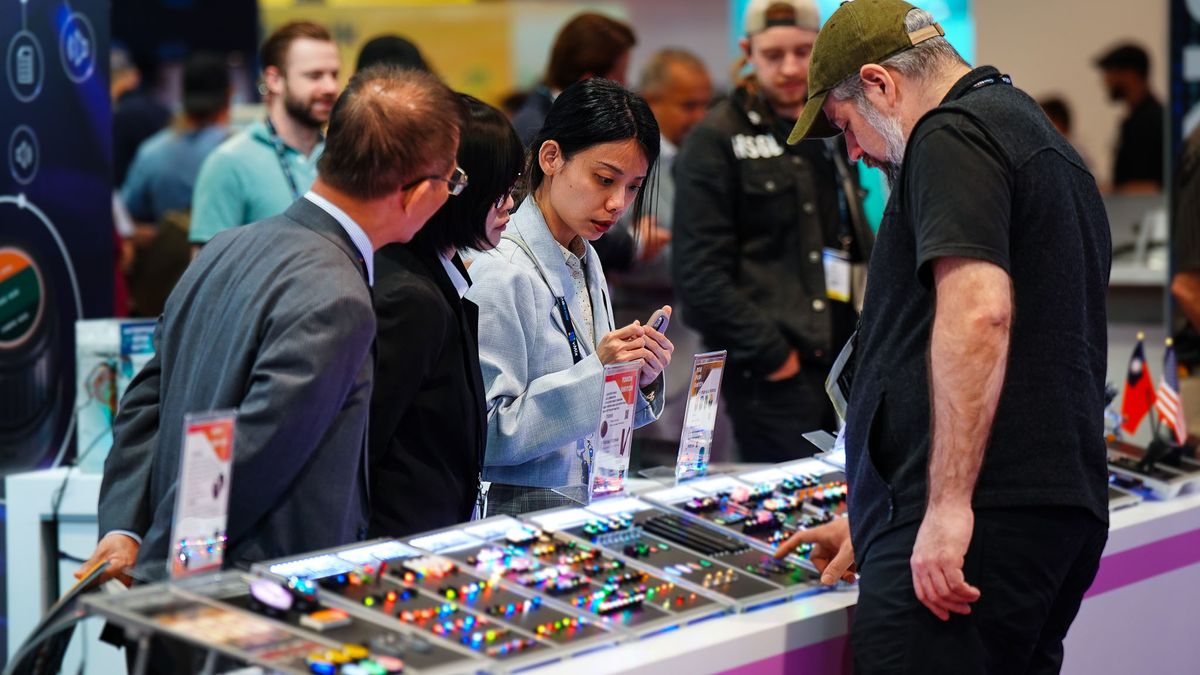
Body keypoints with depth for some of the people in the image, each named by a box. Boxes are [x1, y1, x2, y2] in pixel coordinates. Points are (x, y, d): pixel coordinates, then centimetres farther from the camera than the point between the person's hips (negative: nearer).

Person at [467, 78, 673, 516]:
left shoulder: (585, 263, 11)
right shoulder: (502, 274, -14)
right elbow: (487, 434, -18)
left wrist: (642, 380, 0)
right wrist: (595, 373, -20)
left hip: (587, 508, 8)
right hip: (515, 510, -8)